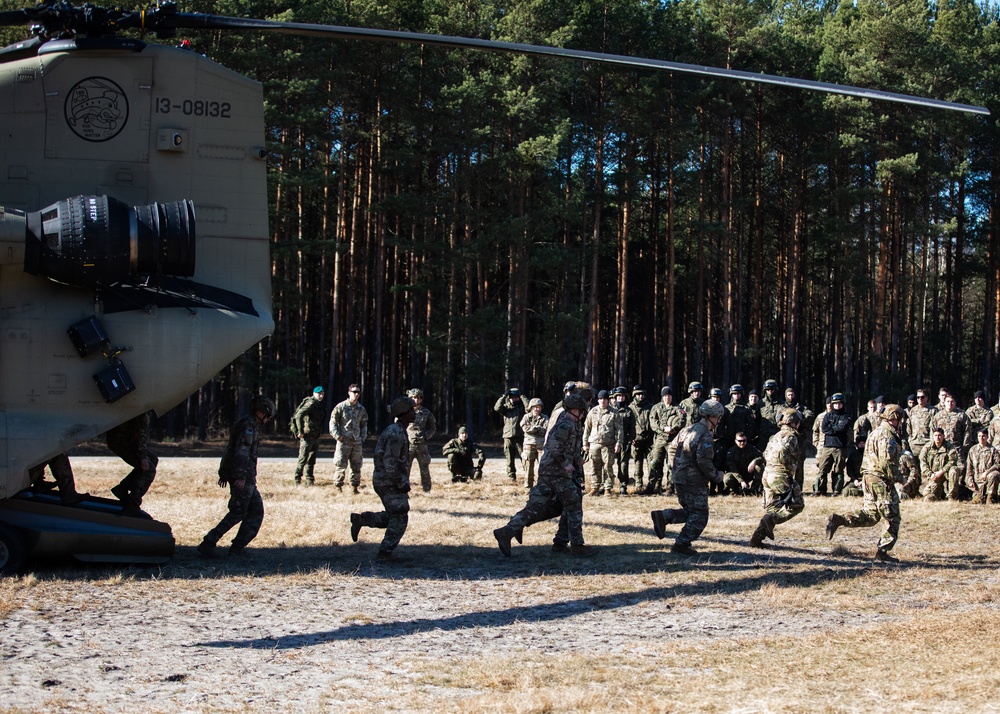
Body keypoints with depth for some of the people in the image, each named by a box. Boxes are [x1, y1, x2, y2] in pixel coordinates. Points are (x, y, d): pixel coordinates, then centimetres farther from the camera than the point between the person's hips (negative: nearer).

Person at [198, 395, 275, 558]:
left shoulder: (250, 424, 20)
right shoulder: (248, 425, -12)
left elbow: (232, 448, 25)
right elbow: (242, 451, -22)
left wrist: (224, 473, 27)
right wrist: (240, 476, -27)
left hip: (244, 476, 10)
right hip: (243, 476, -10)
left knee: (256, 510, 11)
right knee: (238, 512, -8)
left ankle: (237, 547, 9)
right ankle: (208, 543, -9)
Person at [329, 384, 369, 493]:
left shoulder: (362, 409, 11)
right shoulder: (341, 407, -2)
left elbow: (364, 425, 21)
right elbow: (333, 423, 0)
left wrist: (363, 438, 11)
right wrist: (338, 436, -9)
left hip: (357, 443, 4)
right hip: (343, 442, -4)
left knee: (356, 467, 6)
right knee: (340, 466, -6)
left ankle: (354, 487, 14)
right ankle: (338, 487, 2)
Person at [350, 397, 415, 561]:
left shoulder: (396, 430, 13)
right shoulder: (397, 434, -20)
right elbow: (390, 463, -25)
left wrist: (402, 481, 21)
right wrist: (402, 483, -19)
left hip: (382, 480, 10)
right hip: (390, 482, -10)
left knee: (393, 517, 17)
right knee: (399, 519, -1)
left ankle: (361, 519, 11)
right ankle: (385, 552, 2)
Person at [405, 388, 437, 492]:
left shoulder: (426, 413, 5)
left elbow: (433, 428, 10)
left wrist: (425, 435, -7)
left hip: (421, 445, 1)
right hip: (407, 444, -1)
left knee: (425, 469, 4)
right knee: (405, 468, -3)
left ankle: (426, 490, 12)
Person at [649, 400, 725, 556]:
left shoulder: (687, 430, 10)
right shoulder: (705, 435, -18)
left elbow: (673, 448, 19)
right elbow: (704, 461, -25)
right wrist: (716, 476, -10)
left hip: (679, 479, 9)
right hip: (695, 482, -9)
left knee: (690, 511, 21)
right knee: (699, 516, 2)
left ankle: (663, 516, 4)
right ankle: (681, 545, 1)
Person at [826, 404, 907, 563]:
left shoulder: (877, 431, 16)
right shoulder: (887, 435, -16)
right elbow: (885, 462, -23)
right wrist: (899, 478, -13)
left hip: (869, 478, 9)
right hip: (881, 480, -9)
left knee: (870, 516, 14)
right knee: (893, 518, 0)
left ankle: (838, 520, 0)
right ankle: (882, 552, 2)